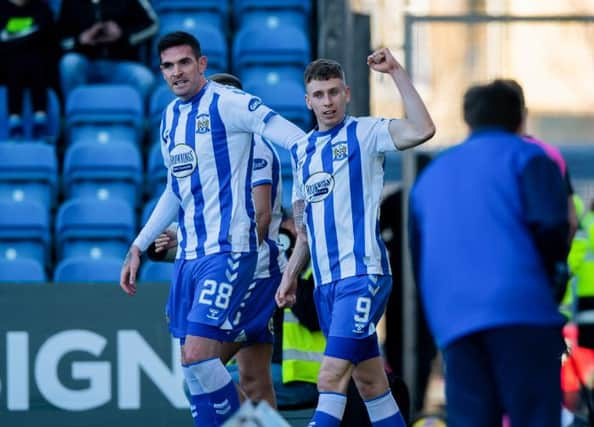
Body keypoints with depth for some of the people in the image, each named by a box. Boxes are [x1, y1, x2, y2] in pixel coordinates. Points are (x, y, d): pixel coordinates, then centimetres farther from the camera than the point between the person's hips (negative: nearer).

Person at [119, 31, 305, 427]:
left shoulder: (226, 103, -10)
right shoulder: (170, 117, 15)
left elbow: (292, 137, -18)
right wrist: (139, 248, 28)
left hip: (228, 250, -8)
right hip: (189, 255, 8)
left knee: (198, 354, -16)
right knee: (193, 364, 7)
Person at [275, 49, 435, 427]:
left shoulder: (364, 133, -3)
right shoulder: (302, 150, 17)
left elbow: (422, 130, -22)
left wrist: (397, 72, -21)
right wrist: (291, 275, 16)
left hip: (362, 273, -7)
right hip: (326, 281, 7)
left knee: (332, 378, -16)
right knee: (370, 381, 10)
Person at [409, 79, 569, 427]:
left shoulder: (431, 176, 26)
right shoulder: (525, 156, 8)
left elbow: (417, 260, 26)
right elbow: (552, 223, -8)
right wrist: (554, 271, 8)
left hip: (451, 320, 5)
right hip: (522, 307, -5)